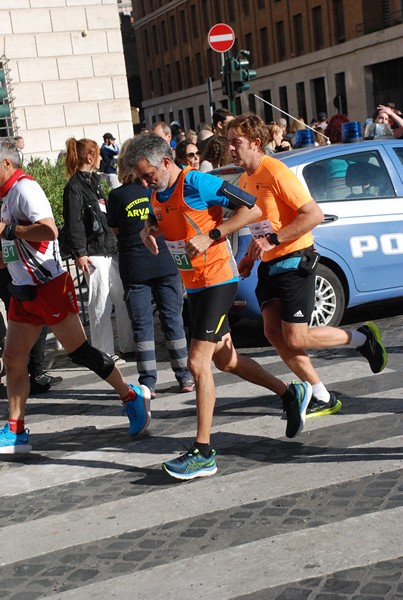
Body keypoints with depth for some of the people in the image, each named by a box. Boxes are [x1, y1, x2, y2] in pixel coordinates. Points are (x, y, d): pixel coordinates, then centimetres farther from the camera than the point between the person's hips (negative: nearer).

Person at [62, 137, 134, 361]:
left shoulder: (94, 181, 18)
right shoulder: (74, 187, -9)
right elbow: (74, 222, -15)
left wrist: (116, 241, 22)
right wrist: (79, 252, -20)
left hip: (111, 248, 9)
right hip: (94, 252, -9)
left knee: (123, 298, 10)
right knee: (101, 304, -4)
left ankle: (129, 345, 19)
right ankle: (104, 352, 4)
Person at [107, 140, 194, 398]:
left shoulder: (117, 196, -6)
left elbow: (115, 228, 8)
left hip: (134, 268, -2)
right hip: (166, 264, 2)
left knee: (142, 324, 4)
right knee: (172, 318, 10)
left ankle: (148, 382, 3)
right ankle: (185, 377, 15)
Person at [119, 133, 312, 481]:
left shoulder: (197, 184, -18)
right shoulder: (157, 194, 6)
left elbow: (252, 209, -18)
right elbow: (154, 219, 28)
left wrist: (210, 236, -23)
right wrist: (148, 230, 3)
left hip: (218, 280, -9)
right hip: (194, 285, 9)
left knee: (198, 362, -14)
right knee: (224, 360, 17)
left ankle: (203, 454, -7)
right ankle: (291, 394, 35)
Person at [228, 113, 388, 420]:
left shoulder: (276, 172, -15)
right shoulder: (245, 180, 12)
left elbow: (314, 214, -22)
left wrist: (272, 240, -24)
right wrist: (250, 256, 13)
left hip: (294, 261, -8)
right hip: (269, 266, 9)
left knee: (295, 339, -8)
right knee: (274, 333, -1)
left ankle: (363, 337, 15)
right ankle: (323, 398, 11)